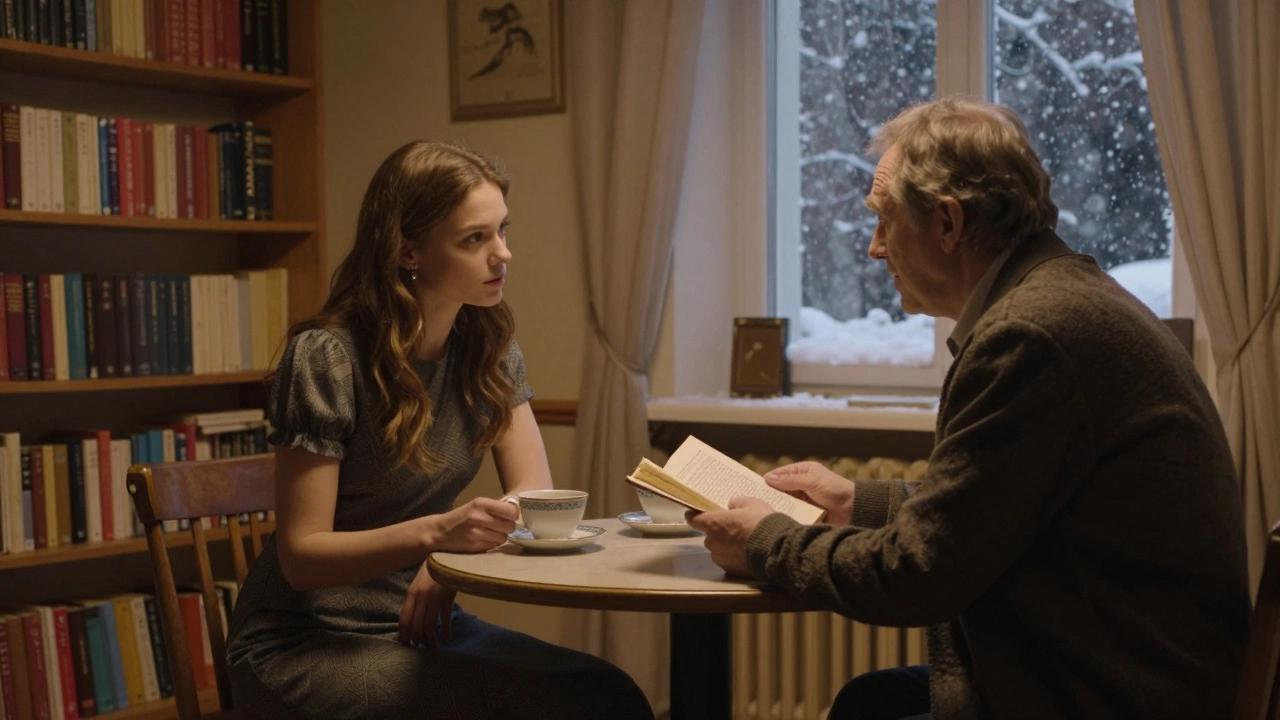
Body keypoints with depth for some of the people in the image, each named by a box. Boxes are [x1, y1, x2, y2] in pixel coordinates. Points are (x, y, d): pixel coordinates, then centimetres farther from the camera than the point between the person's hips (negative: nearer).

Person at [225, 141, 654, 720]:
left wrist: (456, 543, -21)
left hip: (420, 623, 6)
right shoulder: (326, 358, -16)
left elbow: (534, 493, 0)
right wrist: (433, 533, -32)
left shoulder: (488, 346, 3)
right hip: (308, 644, -5)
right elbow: (301, 556, -15)